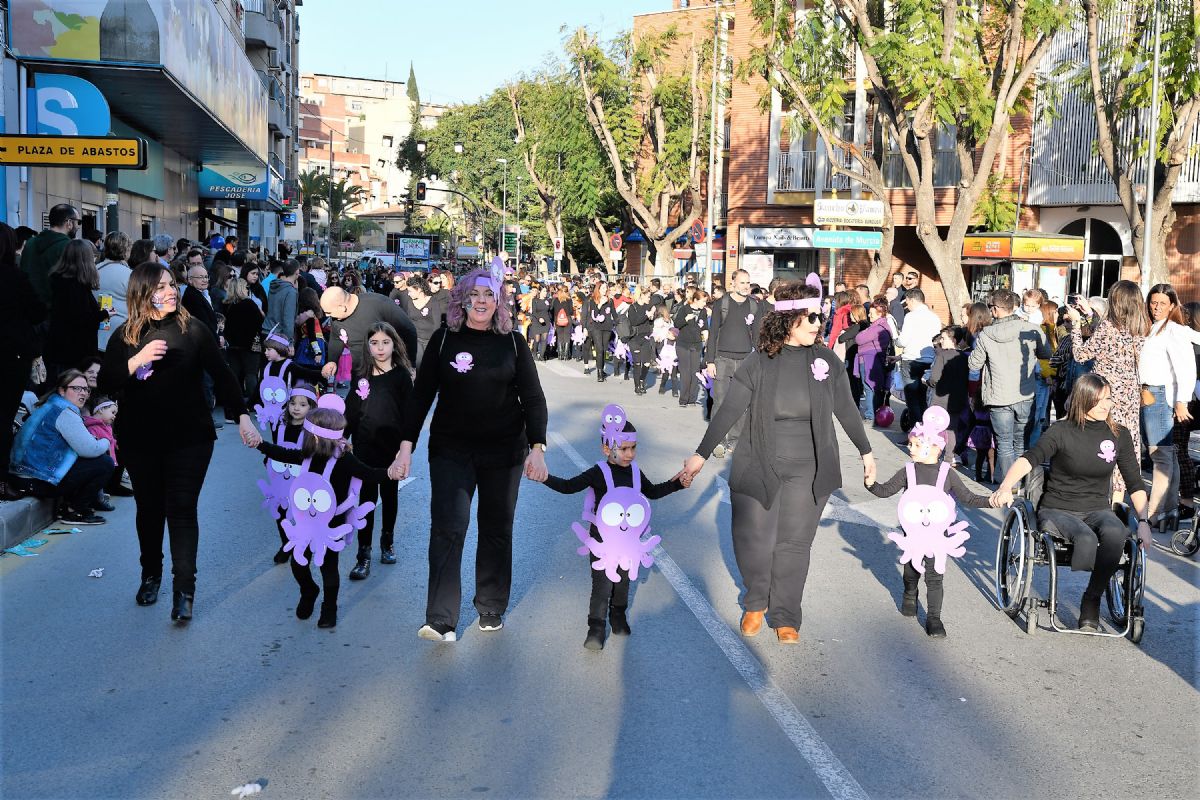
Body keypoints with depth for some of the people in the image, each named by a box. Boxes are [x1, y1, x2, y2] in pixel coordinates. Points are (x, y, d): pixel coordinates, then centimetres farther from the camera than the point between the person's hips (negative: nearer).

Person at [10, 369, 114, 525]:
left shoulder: (50, 406, 17)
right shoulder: (65, 412, -15)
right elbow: (89, 449, -18)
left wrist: (99, 443, 5)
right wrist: (106, 442, 3)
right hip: (41, 481, -11)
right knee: (105, 463, -9)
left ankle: (68, 506, 17)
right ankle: (75, 512, -1)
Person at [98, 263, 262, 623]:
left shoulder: (192, 329, -5)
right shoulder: (124, 336, 0)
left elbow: (222, 375, -6)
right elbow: (107, 385, -4)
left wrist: (242, 416, -16)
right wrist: (137, 360, -20)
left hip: (189, 437, -2)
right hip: (140, 439, 2)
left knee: (182, 509, -5)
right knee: (149, 509, 14)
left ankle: (184, 589, -1)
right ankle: (151, 574, 34)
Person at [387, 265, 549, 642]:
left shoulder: (512, 343, 0)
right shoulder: (444, 339, -1)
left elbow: (533, 397, 0)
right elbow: (421, 395, -1)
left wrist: (537, 448, -11)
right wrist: (406, 447, -7)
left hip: (503, 451, 1)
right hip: (451, 449, -1)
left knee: (497, 530, 10)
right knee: (448, 527, -11)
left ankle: (491, 609, 25)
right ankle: (441, 621, -11)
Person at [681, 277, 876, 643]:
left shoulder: (827, 361, -1)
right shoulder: (759, 362, -8)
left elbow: (846, 410, 11)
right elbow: (728, 412, -6)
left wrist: (866, 452, 17)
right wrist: (701, 455, -6)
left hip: (808, 470, 1)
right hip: (759, 465, -1)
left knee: (794, 544, 5)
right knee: (752, 541, 1)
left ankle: (786, 617, 21)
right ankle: (756, 603, 28)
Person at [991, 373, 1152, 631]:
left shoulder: (1119, 435, 6)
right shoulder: (1061, 431, -5)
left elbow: (1135, 484, 11)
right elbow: (1028, 460, -20)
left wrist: (1143, 521, 0)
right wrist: (1006, 487, -38)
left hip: (1098, 510, 3)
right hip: (1058, 511, -3)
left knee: (1114, 532, -32)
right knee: (1086, 538, -35)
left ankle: (1091, 601, -18)